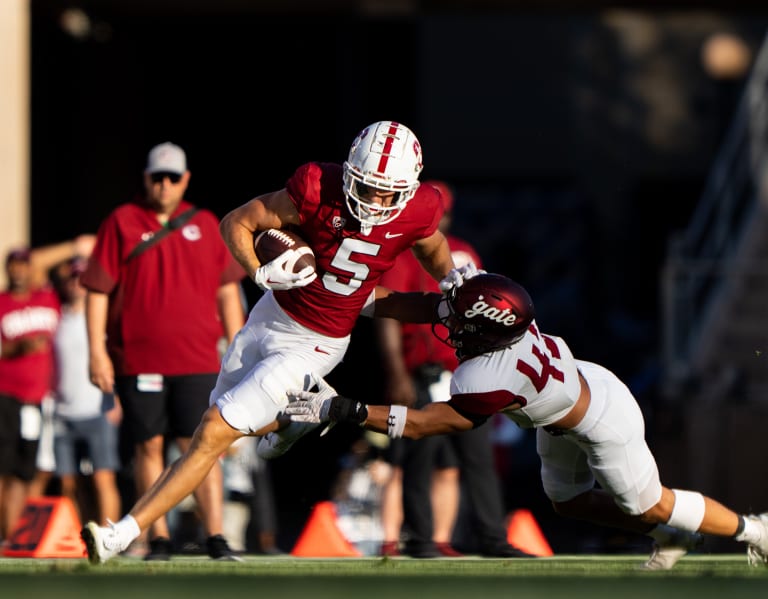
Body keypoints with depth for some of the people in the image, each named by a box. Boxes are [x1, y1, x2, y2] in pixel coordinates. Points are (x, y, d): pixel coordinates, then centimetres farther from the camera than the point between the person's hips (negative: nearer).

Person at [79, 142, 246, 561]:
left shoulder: (205, 224, 11)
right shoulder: (121, 223, 4)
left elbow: (227, 291, 15)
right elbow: (97, 291, 1)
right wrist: (96, 351, -6)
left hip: (196, 361, 1)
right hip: (137, 360, -1)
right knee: (148, 447, 2)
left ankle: (216, 538, -7)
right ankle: (158, 539, 8)